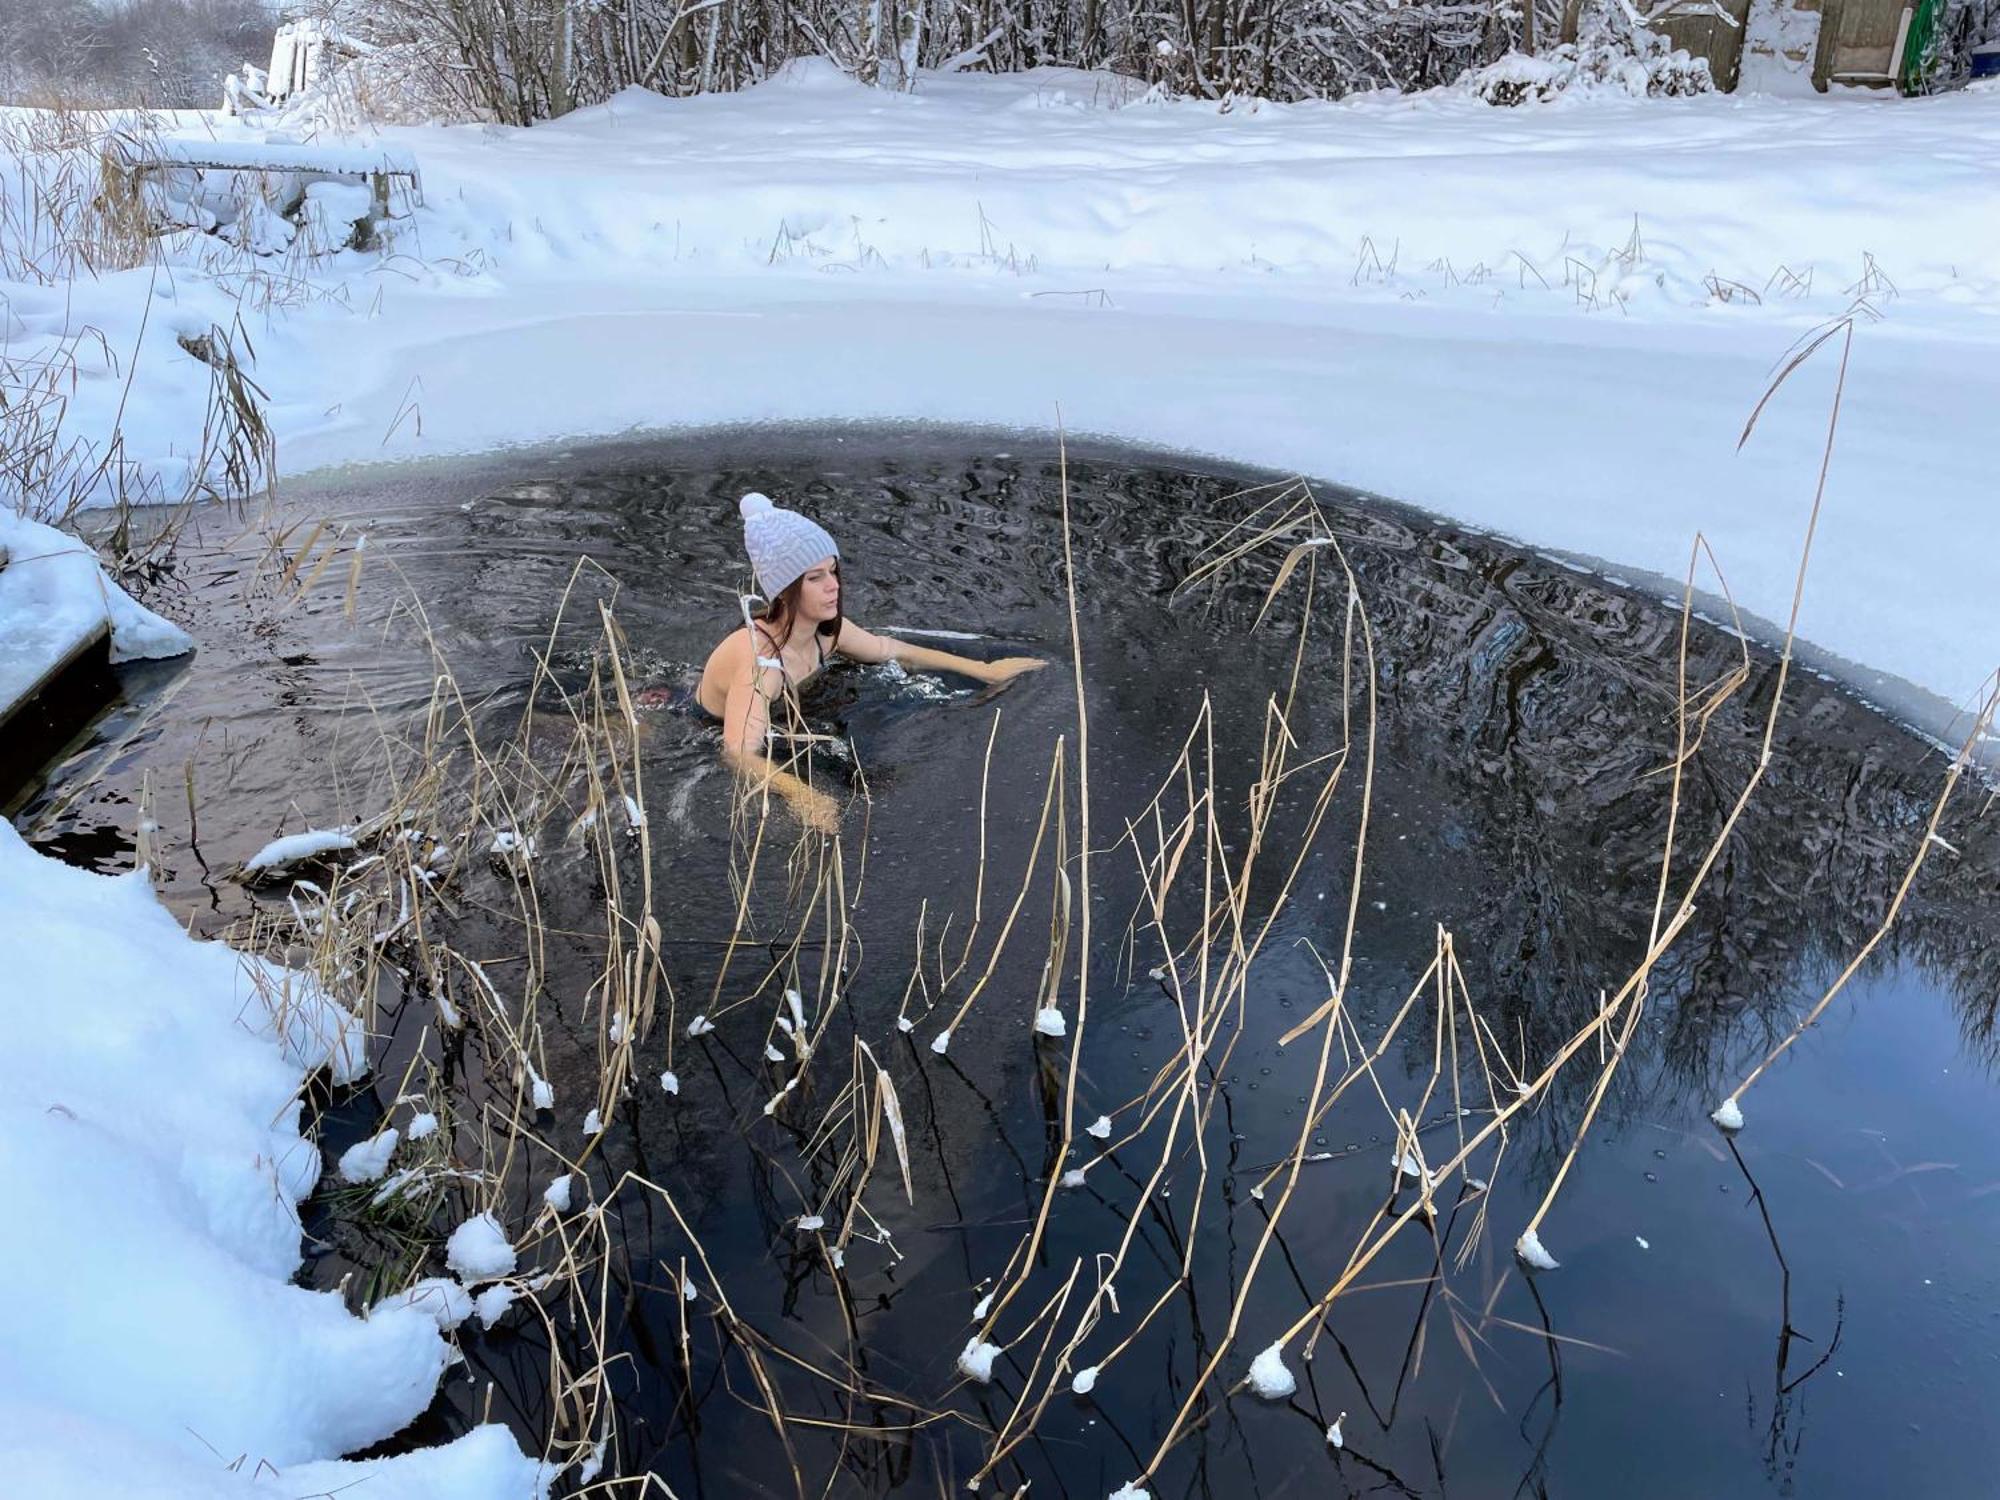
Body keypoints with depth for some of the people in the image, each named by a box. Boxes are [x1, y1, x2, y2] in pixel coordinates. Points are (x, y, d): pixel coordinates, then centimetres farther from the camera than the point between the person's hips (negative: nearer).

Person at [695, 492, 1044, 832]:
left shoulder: (826, 631, -17)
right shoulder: (759, 656, -39)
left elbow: (898, 652, 0)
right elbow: (740, 755, -48)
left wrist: (985, 670, -3)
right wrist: (801, 794, -66)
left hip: (774, 730, 7)